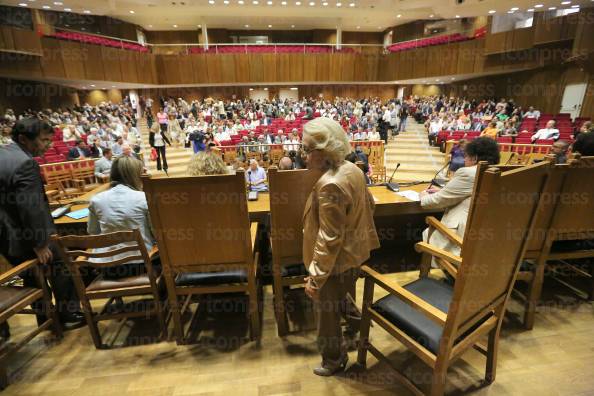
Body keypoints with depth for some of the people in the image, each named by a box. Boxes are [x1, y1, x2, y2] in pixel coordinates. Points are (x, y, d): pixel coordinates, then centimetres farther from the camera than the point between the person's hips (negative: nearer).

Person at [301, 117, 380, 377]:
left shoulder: (330, 185, -31)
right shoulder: (353, 169, -3)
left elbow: (329, 239, -29)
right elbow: (368, 205, 11)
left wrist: (315, 277, -22)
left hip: (336, 262, -8)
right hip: (354, 252, 9)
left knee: (328, 315, 16)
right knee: (343, 296, 33)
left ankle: (334, 361, 40)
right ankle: (356, 324, 59)